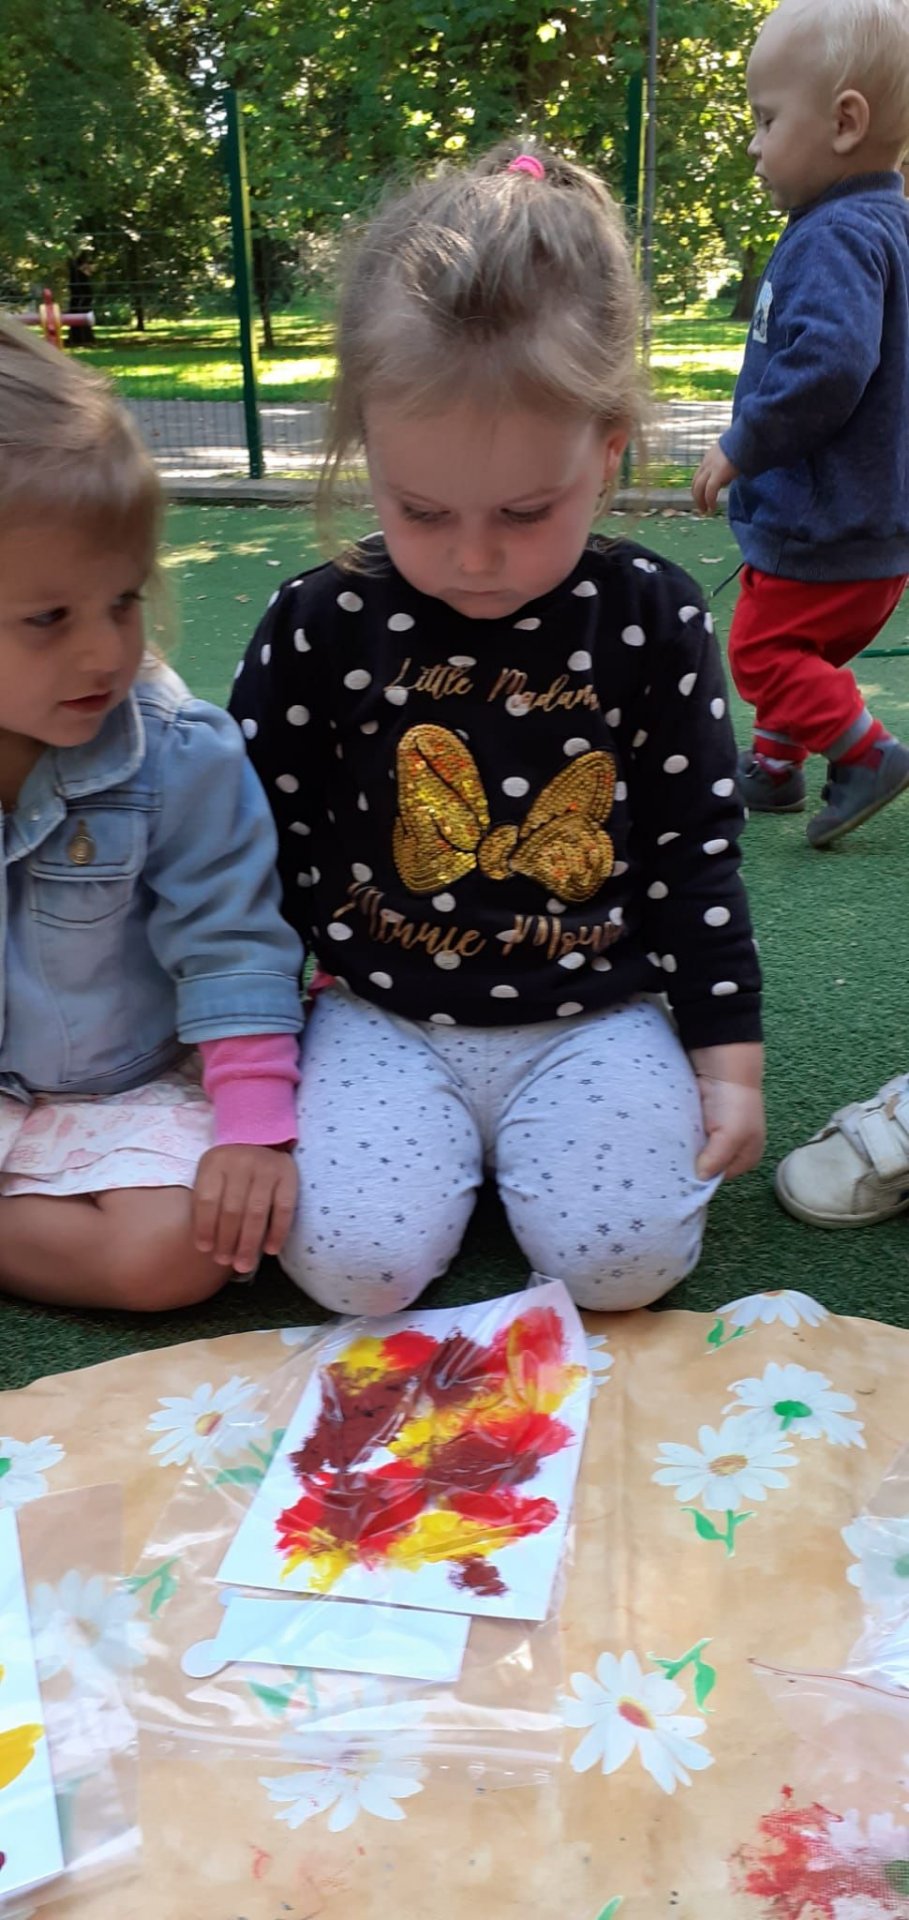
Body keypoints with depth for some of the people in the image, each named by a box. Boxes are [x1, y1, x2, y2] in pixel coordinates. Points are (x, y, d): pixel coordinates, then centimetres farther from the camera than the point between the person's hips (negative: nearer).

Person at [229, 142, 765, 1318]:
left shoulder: (653, 623, -5)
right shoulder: (321, 627, -7)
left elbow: (697, 854, 1)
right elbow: (258, 849, 2)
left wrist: (727, 1062, 0)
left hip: (591, 1019, 1)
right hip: (381, 1018, 0)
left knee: (625, 1260, -17)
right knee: (356, 1267, -17)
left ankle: (516, 1135, 13)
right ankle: (447, 1138, 13)